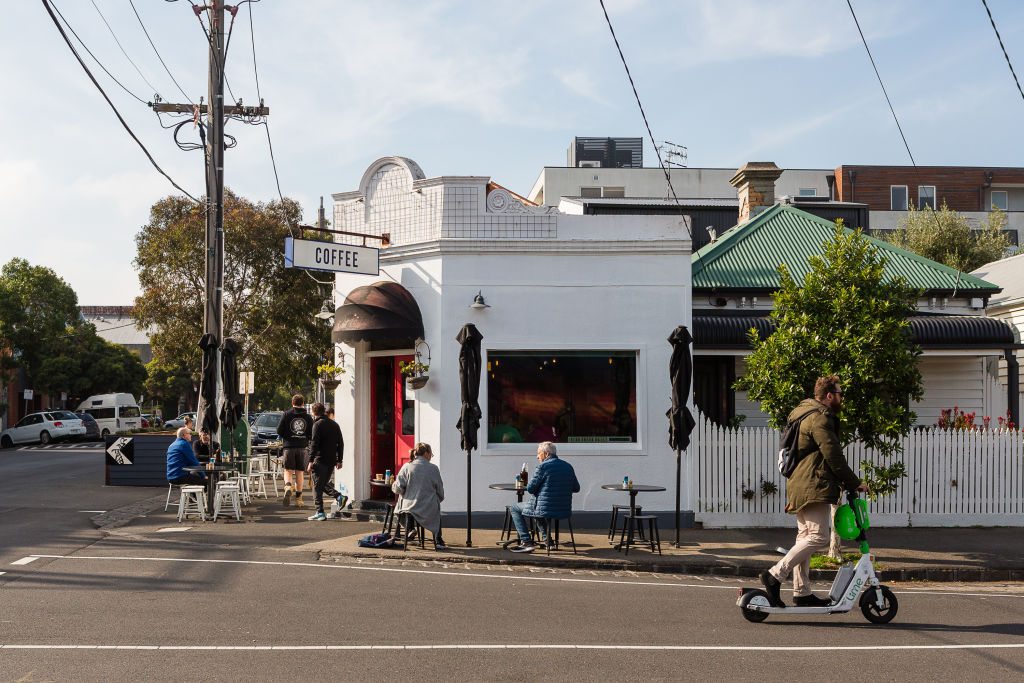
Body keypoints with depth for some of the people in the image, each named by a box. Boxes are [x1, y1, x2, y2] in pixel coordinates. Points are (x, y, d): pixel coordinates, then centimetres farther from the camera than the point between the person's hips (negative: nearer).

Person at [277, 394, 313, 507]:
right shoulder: (307, 417, 5)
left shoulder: (286, 414, 0)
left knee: (288, 470, 2)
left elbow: (279, 431, -3)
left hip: (289, 447, -2)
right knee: (299, 472, 9)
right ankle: (298, 498, 11)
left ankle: (288, 487, -29)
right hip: (302, 447, 2)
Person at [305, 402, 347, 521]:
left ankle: (320, 513, -4)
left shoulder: (318, 424, -9)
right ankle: (338, 496, 0)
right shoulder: (334, 424, 13)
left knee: (317, 486, -1)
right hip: (332, 461, 7)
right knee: (324, 483, 21)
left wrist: (311, 461, -18)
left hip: (320, 460, -7)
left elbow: (314, 444, -16)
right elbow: (340, 443, 16)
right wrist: (339, 460, 20)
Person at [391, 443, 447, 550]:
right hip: (429, 508, -2)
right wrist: (439, 499, 24)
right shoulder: (433, 468, -5)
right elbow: (440, 491, 3)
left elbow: (398, 488, -7)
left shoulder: (406, 467, -3)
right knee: (436, 509, 33)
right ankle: (438, 541, 29)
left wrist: (394, 485, 16)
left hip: (409, 506, 2)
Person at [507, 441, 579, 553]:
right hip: (565, 511, 7)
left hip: (547, 511, -7)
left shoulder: (543, 466, -14)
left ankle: (527, 542, 2)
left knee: (513, 508, 12)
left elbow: (530, 489, -10)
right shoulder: (568, 466, 7)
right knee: (538, 506, 38)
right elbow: (576, 488, 14)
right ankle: (547, 539, 34)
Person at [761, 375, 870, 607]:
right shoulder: (819, 418, -11)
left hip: (799, 485, 11)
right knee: (818, 537, -13)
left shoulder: (804, 413, 23)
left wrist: (842, 482, 31)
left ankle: (801, 592, 13)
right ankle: (775, 575, -16)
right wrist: (854, 483, -5)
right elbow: (833, 456, -14)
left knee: (805, 536, 11)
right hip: (814, 487, -11)